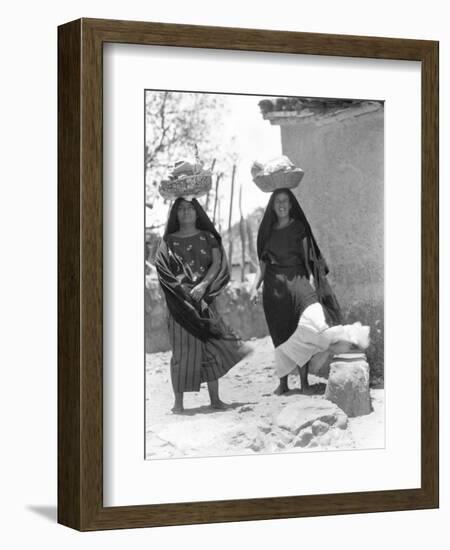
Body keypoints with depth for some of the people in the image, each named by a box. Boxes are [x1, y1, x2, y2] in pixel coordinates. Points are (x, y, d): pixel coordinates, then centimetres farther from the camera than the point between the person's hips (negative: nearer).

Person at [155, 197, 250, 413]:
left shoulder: (208, 237, 11)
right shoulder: (169, 241, 9)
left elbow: (217, 263, -1)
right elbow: (162, 268, -3)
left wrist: (202, 285, -17)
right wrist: (184, 288, -16)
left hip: (205, 299, 1)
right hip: (180, 301, -1)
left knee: (211, 348, -2)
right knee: (182, 349, -5)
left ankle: (215, 398, 5)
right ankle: (178, 402, -3)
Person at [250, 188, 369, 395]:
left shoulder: (299, 228, 6)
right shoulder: (267, 231, 14)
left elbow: (308, 258, 2)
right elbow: (263, 263, 15)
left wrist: (311, 282, -10)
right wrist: (255, 286, 5)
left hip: (297, 280, -3)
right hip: (274, 285, 3)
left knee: (308, 325, -18)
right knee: (280, 335, 3)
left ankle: (304, 381, -16)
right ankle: (283, 382, 10)